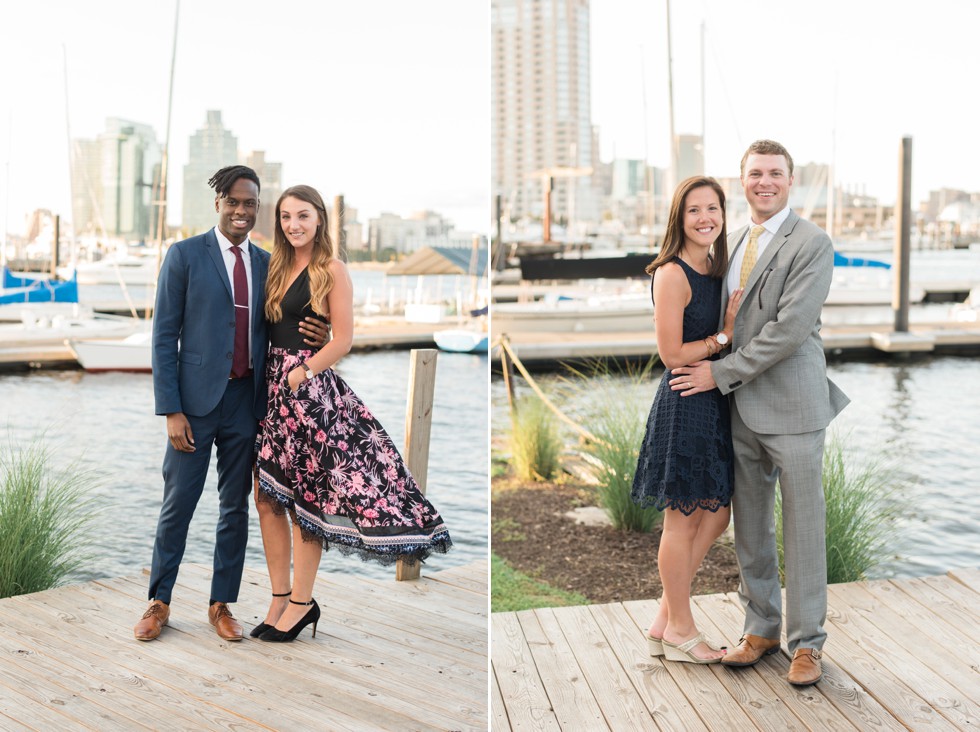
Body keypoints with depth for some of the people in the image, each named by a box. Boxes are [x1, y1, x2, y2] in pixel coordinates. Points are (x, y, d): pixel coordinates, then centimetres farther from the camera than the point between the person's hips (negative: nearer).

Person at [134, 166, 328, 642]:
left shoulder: (266, 263, 10)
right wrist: (171, 410, -11)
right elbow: (164, 336, -5)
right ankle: (159, 602, 19)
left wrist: (313, 338, -8)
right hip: (197, 400, -4)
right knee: (178, 504, 3)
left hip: (247, 401, 4)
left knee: (236, 507, 10)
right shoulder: (185, 255, -2)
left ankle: (221, 604, 22)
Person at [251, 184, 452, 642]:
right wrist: (271, 378, 1)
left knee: (303, 497, 1)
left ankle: (302, 602, 12)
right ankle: (280, 598, 18)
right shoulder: (279, 266, 13)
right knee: (267, 497, 7)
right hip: (273, 386, 7)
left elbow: (343, 339, -11)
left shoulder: (332, 270, -6)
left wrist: (299, 374, -13)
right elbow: (270, 330, 14)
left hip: (309, 388, -7)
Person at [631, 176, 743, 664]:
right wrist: (726, 336, -12)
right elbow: (672, 354, -17)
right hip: (683, 404, -9)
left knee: (716, 515, 14)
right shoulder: (672, 275, -15)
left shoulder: (716, 268, 11)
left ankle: (665, 619, 25)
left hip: (713, 403, 9)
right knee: (683, 522, 4)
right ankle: (679, 629, 20)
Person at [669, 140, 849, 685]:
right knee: (750, 527, 13)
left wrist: (721, 373, -15)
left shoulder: (812, 243, -10)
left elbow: (790, 328, -18)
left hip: (792, 405, -6)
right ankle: (761, 628, 27)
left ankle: (807, 641, 16)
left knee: (803, 528, 3)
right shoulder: (734, 241, 13)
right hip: (741, 407, 7)